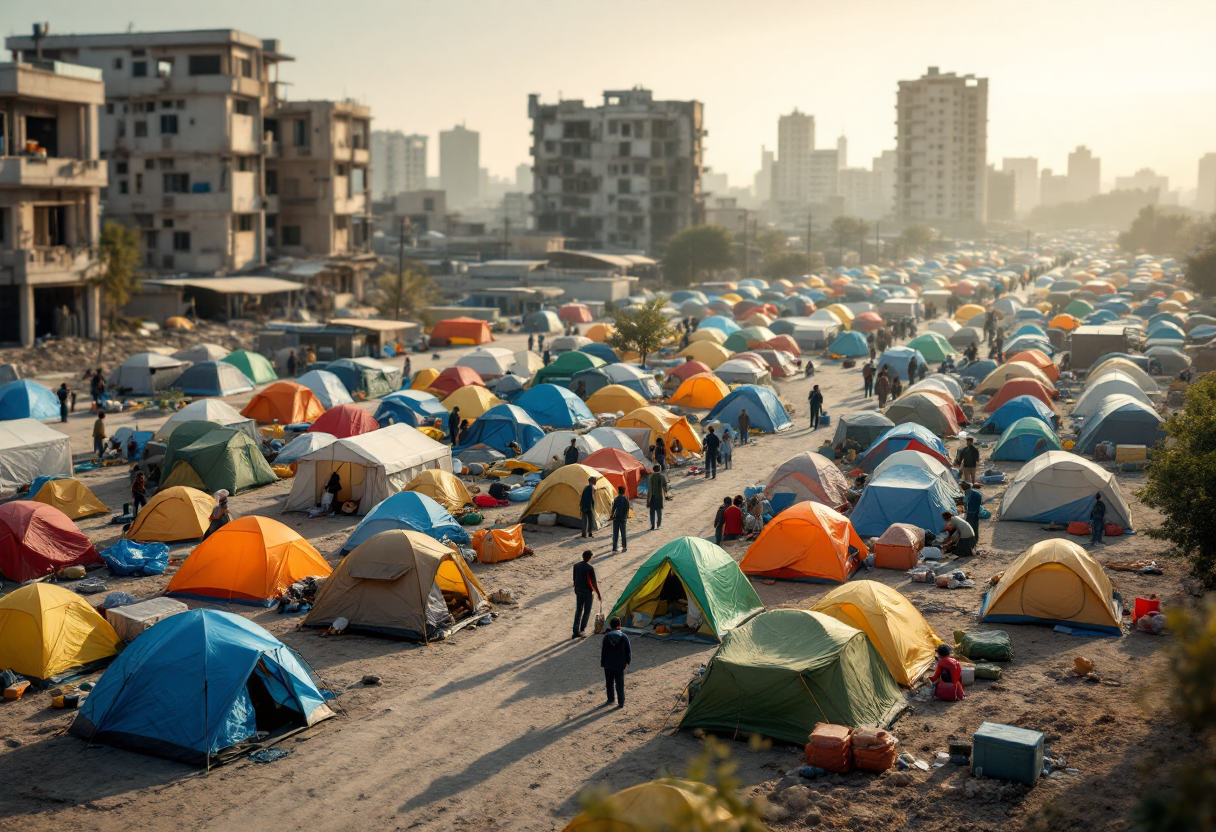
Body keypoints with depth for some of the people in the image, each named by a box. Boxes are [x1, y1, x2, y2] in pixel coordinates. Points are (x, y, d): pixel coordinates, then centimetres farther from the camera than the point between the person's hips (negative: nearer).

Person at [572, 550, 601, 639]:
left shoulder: (576, 566, -1)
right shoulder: (590, 568, -19)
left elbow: (574, 579, 9)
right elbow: (594, 583, -15)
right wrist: (599, 595, -6)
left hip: (578, 591, 5)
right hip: (587, 592, -5)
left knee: (578, 611, 14)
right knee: (587, 612, 6)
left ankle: (576, 632, 14)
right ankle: (582, 631, 1)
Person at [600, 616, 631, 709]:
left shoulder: (607, 636, -10)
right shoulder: (624, 637, -10)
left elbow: (603, 651, -5)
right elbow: (628, 651, -4)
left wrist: (602, 663, 5)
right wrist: (627, 661, 10)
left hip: (608, 664, 1)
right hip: (620, 665, 0)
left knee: (609, 683, 18)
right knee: (619, 684, 6)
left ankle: (610, 699, 29)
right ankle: (621, 703, 8)